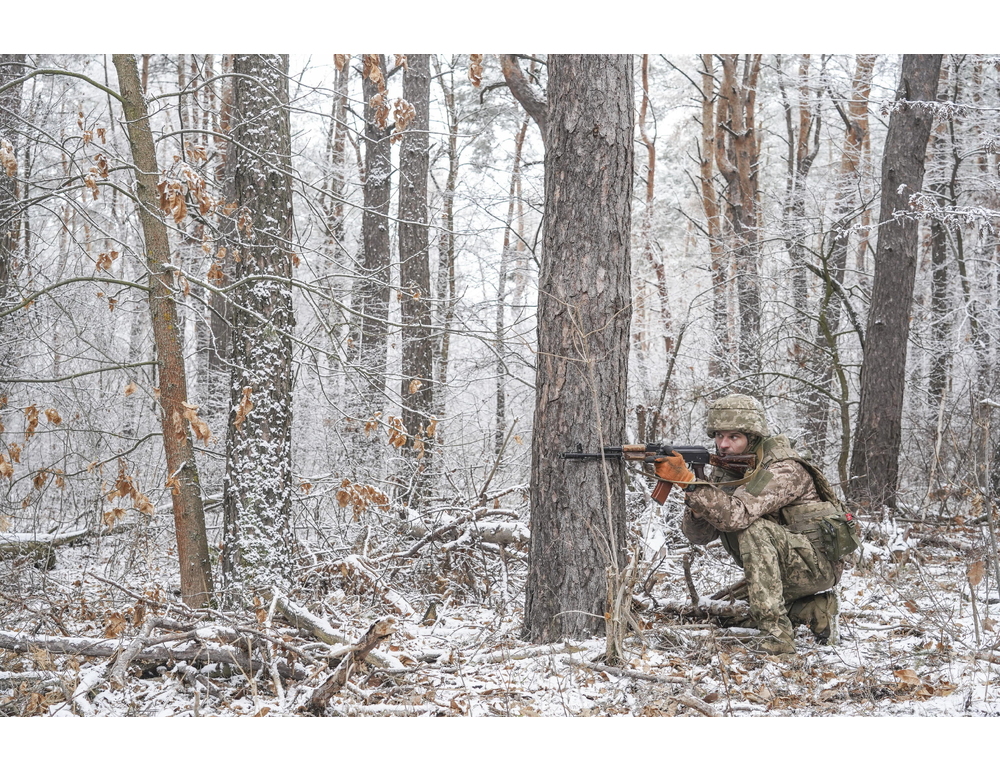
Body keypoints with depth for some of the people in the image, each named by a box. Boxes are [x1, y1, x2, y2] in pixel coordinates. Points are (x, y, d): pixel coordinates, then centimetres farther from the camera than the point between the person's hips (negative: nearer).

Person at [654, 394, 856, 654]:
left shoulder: (784, 469, -23)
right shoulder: (725, 470, 1)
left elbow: (737, 515, -38)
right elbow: (699, 535, -5)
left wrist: (686, 480, -42)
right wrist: (696, 505, -26)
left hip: (819, 562, -8)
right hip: (783, 570, 8)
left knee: (754, 530, -30)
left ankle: (776, 633, -29)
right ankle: (814, 609, 14)